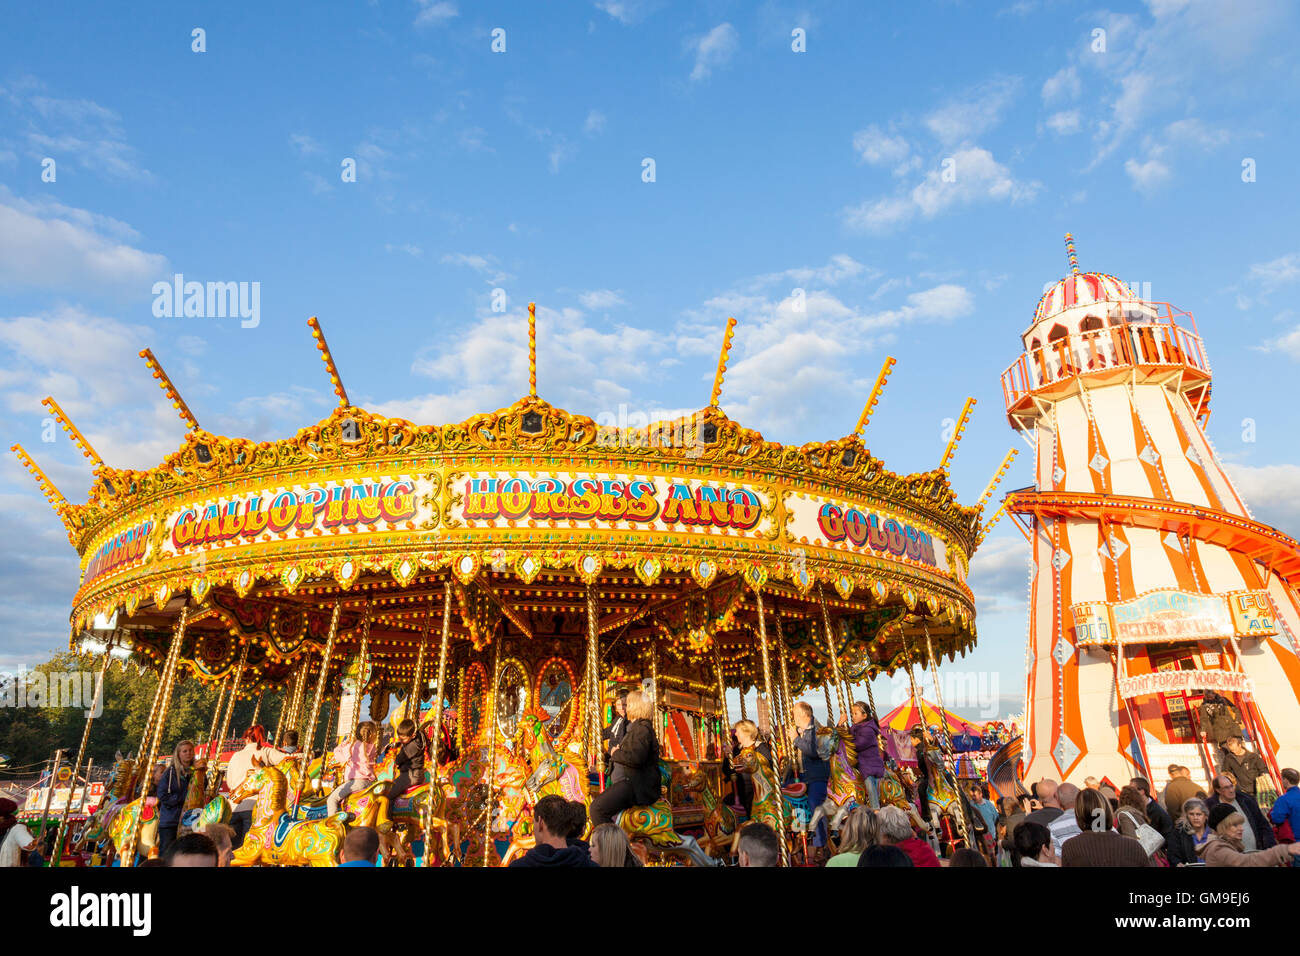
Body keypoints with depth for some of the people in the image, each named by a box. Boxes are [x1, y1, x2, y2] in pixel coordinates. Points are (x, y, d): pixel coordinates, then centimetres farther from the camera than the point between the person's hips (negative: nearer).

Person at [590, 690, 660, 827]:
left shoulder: (643, 728, -15)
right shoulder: (635, 727, 18)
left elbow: (636, 757, -28)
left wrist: (616, 754, -12)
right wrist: (616, 751, 11)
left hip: (639, 787, -11)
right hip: (629, 781, 11)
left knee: (598, 807, -22)